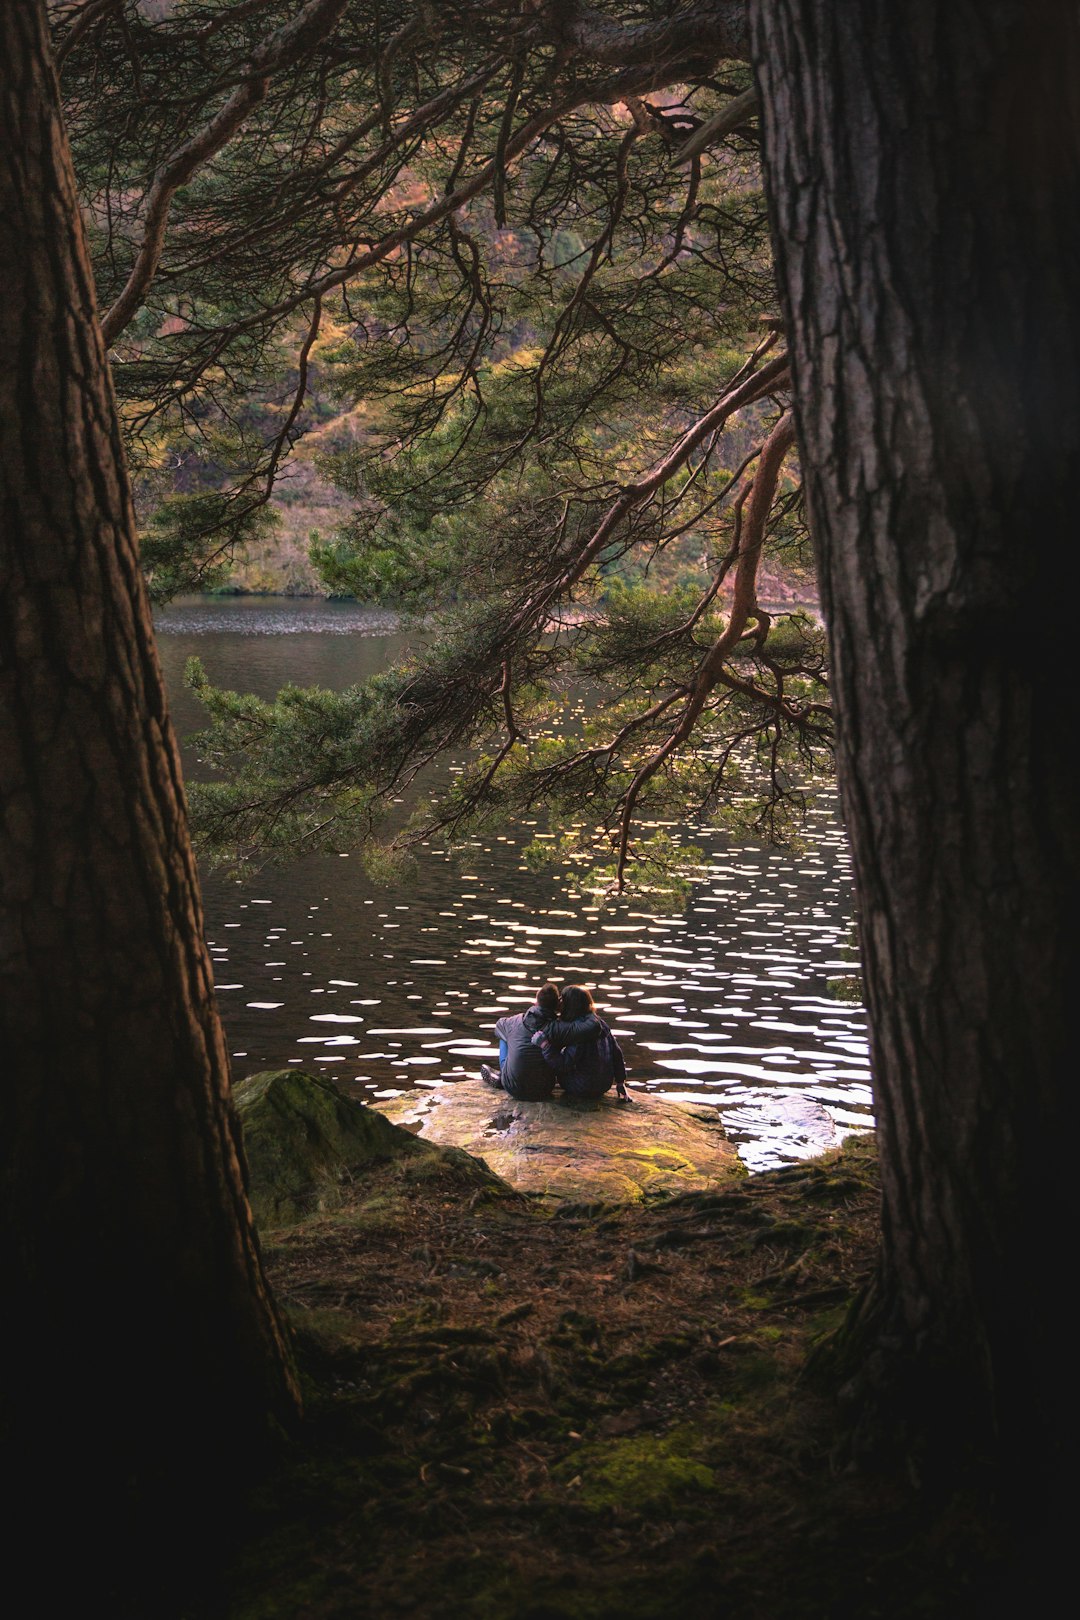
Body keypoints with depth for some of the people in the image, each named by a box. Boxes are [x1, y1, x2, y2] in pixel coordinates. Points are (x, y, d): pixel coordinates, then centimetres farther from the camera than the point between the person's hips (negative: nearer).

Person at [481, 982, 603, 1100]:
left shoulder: (516, 1022, -11)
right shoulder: (557, 1029, -23)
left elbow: (499, 1026, 14)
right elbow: (593, 1027, -32)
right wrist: (588, 1012, -7)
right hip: (542, 1092, -1)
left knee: (504, 1036, 21)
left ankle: (502, 1078, 32)